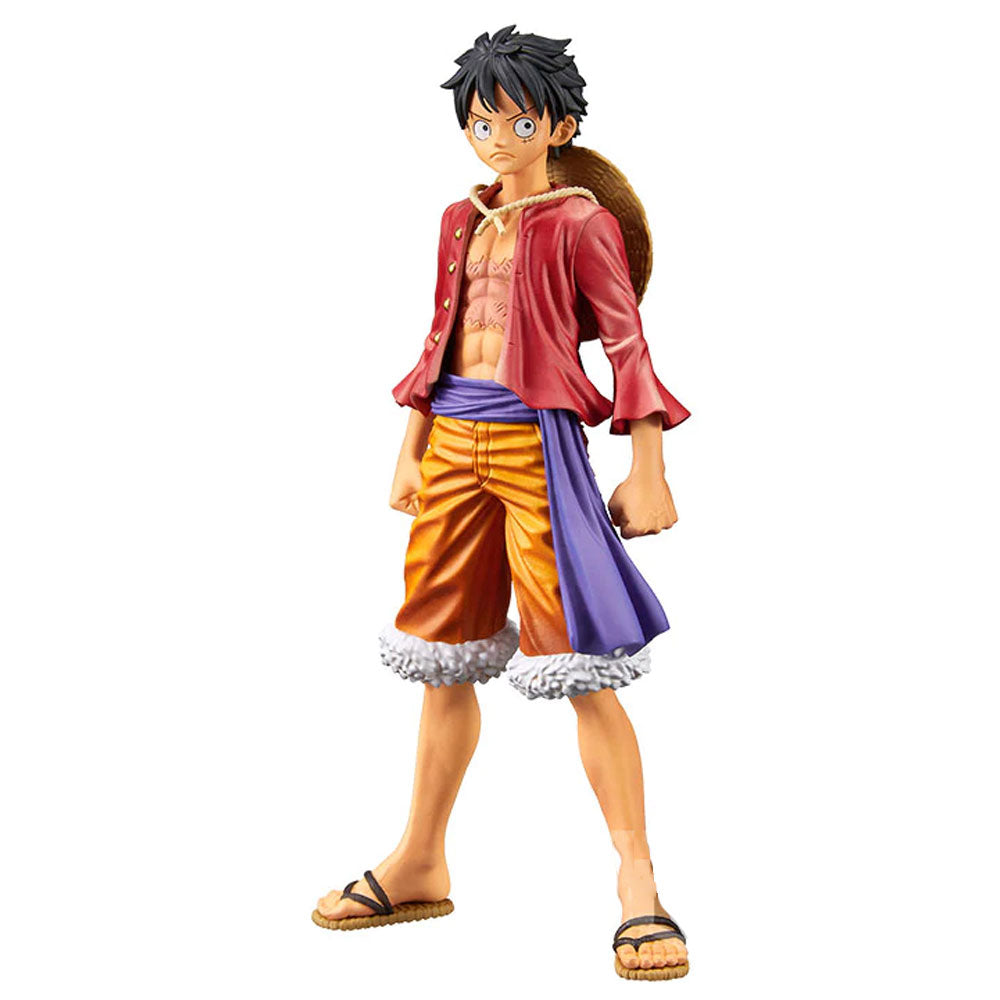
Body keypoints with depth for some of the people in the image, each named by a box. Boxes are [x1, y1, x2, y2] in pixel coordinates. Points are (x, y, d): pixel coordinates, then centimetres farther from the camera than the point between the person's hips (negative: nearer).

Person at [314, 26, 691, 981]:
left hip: (535, 444, -6)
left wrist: (647, 473, -11)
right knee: (445, 661, 12)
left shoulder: (580, 223, -2)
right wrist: (408, 453, 17)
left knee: (579, 665, -8)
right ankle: (419, 865, 25)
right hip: (452, 441, 6)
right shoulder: (460, 221, 15)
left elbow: (629, 348, -5)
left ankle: (637, 882, 0)